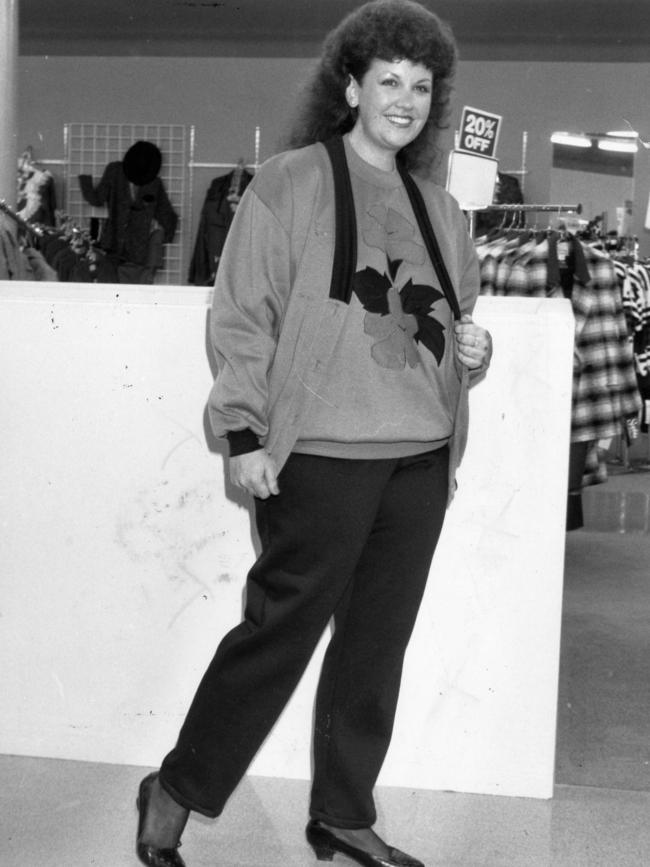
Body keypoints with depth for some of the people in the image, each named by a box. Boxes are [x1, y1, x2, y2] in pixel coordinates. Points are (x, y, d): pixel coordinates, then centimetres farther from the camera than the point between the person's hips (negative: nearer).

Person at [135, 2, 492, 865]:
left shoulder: (439, 209, 15)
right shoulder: (289, 184, -2)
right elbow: (241, 316, -6)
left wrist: (471, 348, 2)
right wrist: (245, 433, -12)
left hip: (422, 460, 6)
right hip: (320, 454, -6)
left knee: (379, 644, 10)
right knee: (283, 628, -1)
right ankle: (175, 792, 18)